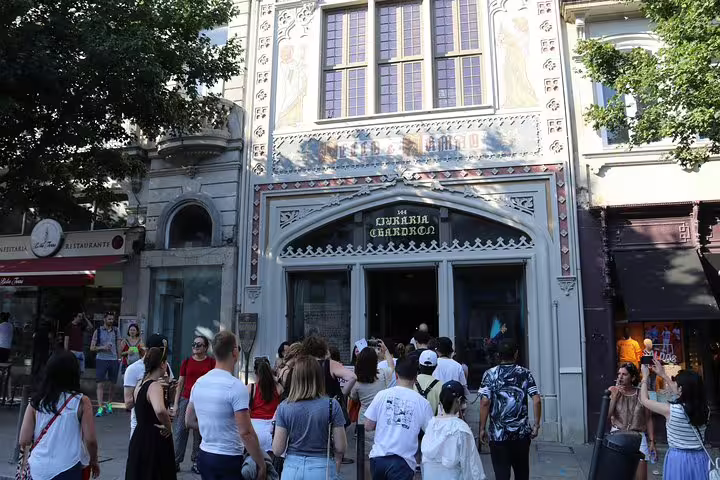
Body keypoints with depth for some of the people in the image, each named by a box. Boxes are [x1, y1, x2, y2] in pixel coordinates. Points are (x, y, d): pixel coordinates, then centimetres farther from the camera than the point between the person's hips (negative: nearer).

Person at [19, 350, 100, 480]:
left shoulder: (36, 402, -2)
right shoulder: (81, 402, -10)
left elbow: (24, 441, -2)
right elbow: (90, 440, -11)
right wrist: (94, 462, 7)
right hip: (67, 469, -3)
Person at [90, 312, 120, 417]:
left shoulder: (116, 331, 9)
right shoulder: (98, 331, 2)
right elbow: (92, 348, 1)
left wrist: (119, 358, 5)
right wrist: (102, 347, -15)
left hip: (113, 360, 3)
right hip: (101, 359, -3)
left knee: (112, 384, 9)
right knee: (100, 384, -8)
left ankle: (109, 403, 27)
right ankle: (100, 407, -10)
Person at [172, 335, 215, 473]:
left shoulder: (212, 362, 1)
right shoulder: (186, 362, 6)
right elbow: (180, 383, 9)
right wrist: (176, 403, 5)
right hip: (186, 399, 2)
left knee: (199, 433, 3)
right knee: (180, 431, 0)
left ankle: (196, 462, 13)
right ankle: (176, 461, 8)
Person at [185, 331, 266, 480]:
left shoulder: (199, 382, 3)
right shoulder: (236, 386, -19)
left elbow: (189, 421, 16)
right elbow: (246, 433, -22)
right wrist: (261, 465, -13)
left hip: (204, 456, 7)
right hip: (229, 461, -7)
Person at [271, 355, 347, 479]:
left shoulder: (284, 407, -7)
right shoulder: (332, 405, -11)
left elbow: (277, 450, -5)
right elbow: (340, 447, -8)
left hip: (292, 470, 2)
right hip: (322, 470, -1)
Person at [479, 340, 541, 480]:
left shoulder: (490, 374, -4)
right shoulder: (525, 373, 0)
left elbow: (485, 402, -13)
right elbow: (536, 401, -8)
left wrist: (482, 429, -5)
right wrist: (536, 425, 1)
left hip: (498, 434, -2)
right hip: (522, 432, 2)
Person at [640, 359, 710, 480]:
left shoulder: (671, 410, -20)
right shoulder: (704, 409, -5)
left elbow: (645, 400, -4)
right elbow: (681, 393, 13)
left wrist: (645, 377, 7)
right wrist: (663, 375, 20)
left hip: (678, 458, -4)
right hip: (700, 458, 5)